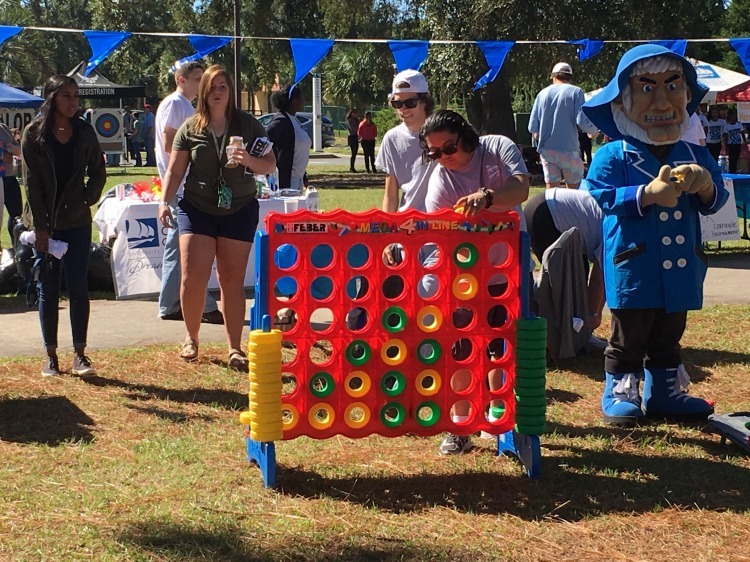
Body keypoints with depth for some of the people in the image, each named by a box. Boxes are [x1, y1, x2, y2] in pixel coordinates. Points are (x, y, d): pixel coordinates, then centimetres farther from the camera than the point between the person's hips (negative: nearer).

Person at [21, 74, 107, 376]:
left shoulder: (84, 132, 4)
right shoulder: (34, 134, -4)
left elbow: (98, 172, 12)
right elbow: (32, 182, -7)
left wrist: (88, 199, -2)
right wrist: (40, 226, -11)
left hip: (77, 222, 2)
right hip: (45, 223, -1)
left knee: (78, 288, 1)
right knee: (48, 289, 4)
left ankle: (80, 354, 6)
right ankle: (51, 356, 11)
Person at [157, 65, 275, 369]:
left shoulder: (248, 125, 4)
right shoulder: (190, 128, 4)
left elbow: (270, 164, 4)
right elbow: (175, 170, 6)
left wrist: (249, 160, -16)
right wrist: (165, 201, -7)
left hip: (239, 210, 0)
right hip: (197, 210, 0)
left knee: (233, 281, 3)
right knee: (192, 277, -8)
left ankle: (235, 348, 11)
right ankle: (191, 338, 15)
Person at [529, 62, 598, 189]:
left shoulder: (542, 93, 5)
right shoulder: (575, 92, -4)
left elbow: (533, 127, 2)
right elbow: (582, 121, -14)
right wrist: (594, 131, 7)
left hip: (546, 150, 3)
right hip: (568, 150, -3)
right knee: (574, 190, 9)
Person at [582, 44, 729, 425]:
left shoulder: (695, 156, 7)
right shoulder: (613, 155, -8)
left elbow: (716, 201, 8)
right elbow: (601, 196, -16)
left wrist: (706, 186, -16)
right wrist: (648, 194, -25)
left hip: (680, 269, 5)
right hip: (634, 269, -5)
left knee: (668, 338, 16)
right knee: (629, 337, 5)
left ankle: (663, 392, 28)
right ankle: (620, 392, 17)